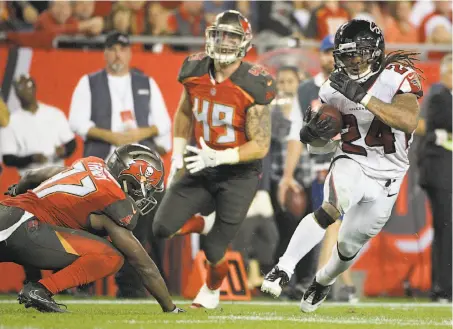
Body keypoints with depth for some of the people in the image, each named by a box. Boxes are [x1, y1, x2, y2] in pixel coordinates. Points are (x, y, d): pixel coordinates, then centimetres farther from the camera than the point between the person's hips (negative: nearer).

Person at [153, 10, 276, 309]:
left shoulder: (253, 86, -21)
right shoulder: (195, 72, -6)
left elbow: (261, 146, -19)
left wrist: (218, 157, -30)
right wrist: (177, 155, 7)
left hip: (239, 175, -4)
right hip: (202, 167, 5)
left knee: (214, 251, 1)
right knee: (163, 228, -10)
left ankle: (212, 290, 37)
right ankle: (203, 223, 24)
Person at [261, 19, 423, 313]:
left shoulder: (398, 77, -17)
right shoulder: (336, 86, -5)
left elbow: (409, 121, -35)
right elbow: (320, 144, 5)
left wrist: (362, 96, -38)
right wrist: (313, 133, -20)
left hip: (386, 178, 0)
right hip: (351, 164, 0)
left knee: (349, 246, 10)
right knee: (332, 209, -33)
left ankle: (323, 282, 43)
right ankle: (283, 270, -34)